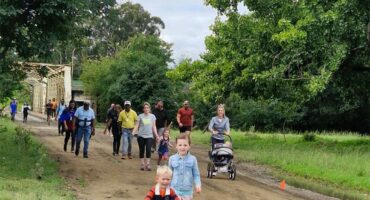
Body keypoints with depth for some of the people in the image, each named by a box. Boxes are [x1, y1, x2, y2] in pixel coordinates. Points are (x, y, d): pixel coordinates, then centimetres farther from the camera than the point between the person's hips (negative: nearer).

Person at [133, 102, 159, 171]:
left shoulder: (152, 116, 7)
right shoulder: (140, 116, 3)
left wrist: (156, 135, 3)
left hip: (149, 136, 0)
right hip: (141, 136, 0)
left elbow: (154, 127, 9)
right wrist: (133, 133, -12)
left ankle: (148, 164, -4)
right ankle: (142, 164, 16)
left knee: (148, 150, -13)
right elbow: (137, 125, 2)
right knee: (141, 150, 6)